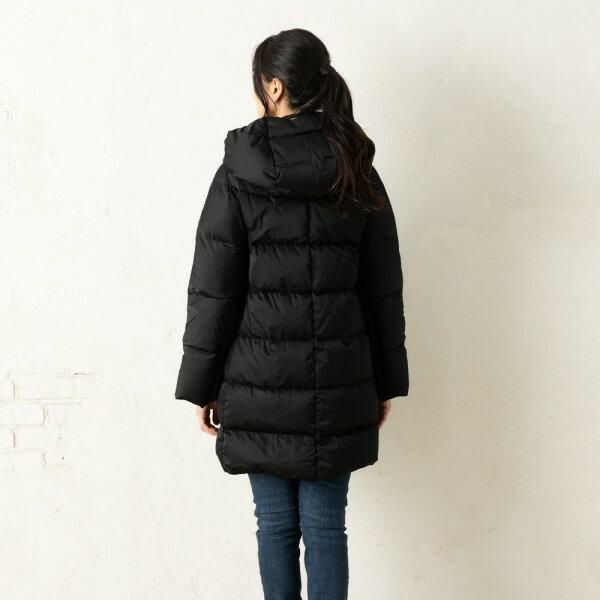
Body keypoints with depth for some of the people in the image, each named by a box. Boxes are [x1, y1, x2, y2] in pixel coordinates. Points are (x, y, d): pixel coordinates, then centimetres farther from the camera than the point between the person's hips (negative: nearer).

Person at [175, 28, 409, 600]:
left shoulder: (237, 177, -7)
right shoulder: (358, 175, 2)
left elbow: (212, 292, -6)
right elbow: (384, 290, 5)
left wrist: (202, 387, 2)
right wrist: (385, 382, 13)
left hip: (258, 385, -2)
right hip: (338, 388, 2)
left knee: (275, 524, 9)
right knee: (326, 525, 8)